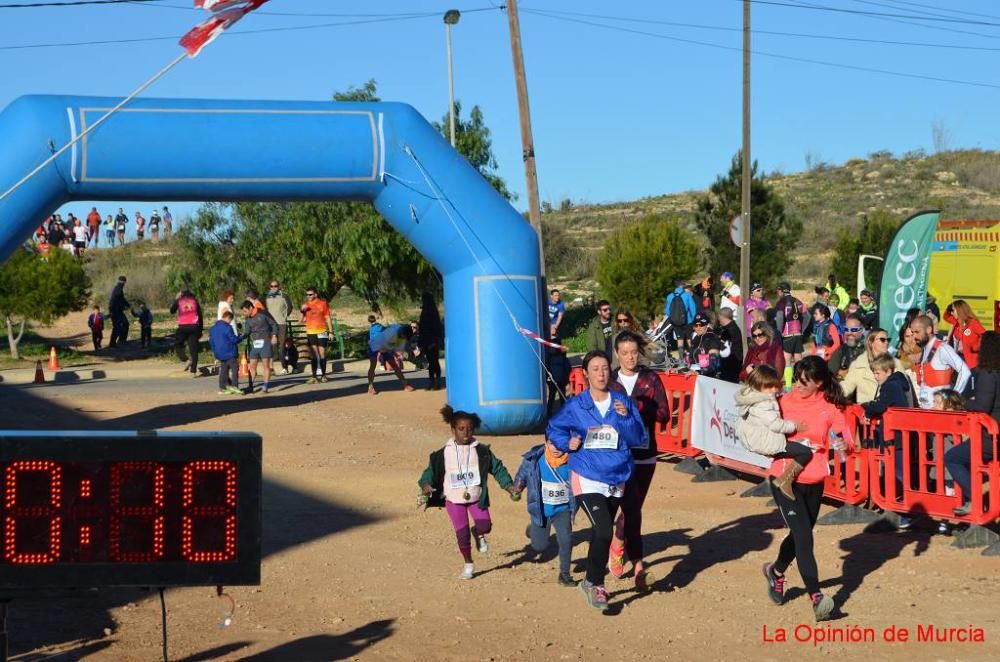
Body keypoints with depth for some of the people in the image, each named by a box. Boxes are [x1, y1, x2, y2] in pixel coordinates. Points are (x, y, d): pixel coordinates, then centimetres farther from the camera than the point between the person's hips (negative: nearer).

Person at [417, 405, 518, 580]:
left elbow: (497, 468, 2)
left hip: (477, 498, 0)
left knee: (485, 525, -18)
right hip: (454, 500, 0)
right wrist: (426, 485, -24)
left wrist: (509, 486, -7)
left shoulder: (481, 451, -4)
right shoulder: (444, 453, -7)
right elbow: (431, 470, -5)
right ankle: (468, 564, 23)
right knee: (462, 533, 1)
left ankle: (478, 534, 20)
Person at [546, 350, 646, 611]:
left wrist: (626, 417, -17)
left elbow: (639, 439, -1)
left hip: (616, 479, 3)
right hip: (587, 479, -3)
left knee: (601, 532, 15)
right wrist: (568, 442, -8)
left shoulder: (623, 403, 1)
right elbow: (553, 429, 11)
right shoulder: (575, 406, -3)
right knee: (604, 531, -19)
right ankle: (596, 583, -1)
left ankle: (593, 582, 34)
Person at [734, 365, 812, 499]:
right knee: (806, 453, -11)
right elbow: (776, 424, -26)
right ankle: (784, 480, -17)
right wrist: (795, 426, -13)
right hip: (766, 445, -10)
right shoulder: (762, 404, -24)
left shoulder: (750, 395, 6)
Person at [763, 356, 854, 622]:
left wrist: (845, 443, -29)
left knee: (799, 534, 19)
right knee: (803, 536, -13)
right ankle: (816, 597, -14)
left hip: (815, 481, 3)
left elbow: (844, 434, -8)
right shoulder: (785, 403, -5)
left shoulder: (830, 407, -2)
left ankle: (776, 571, 47)